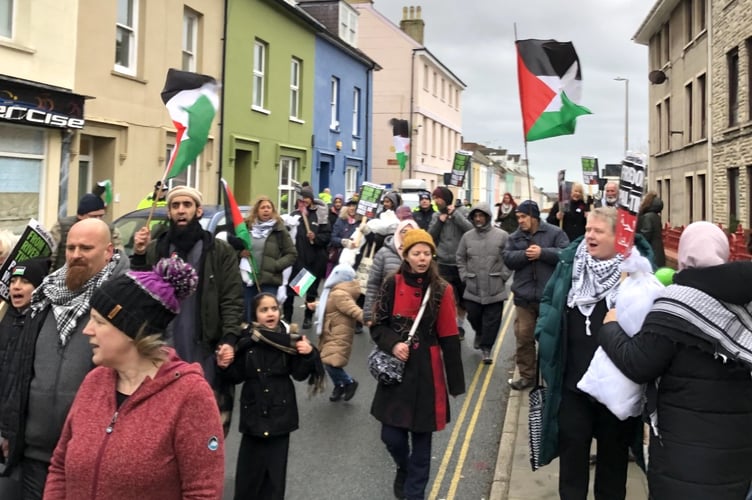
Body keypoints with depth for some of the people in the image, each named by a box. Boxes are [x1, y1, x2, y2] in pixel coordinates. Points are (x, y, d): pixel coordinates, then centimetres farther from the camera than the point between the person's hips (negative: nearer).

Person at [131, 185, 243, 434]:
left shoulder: (220, 251, 3)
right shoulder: (154, 249, 9)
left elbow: (233, 300, -3)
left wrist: (229, 339, -16)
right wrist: (138, 256, -10)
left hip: (205, 351, -2)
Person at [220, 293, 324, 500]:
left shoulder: (288, 338, -7)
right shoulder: (246, 340, -5)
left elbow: (300, 374, -3)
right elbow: (238, 376, 2)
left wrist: (308, 355, -19)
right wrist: (225, 366, -16)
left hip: (280, 410, 0)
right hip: (253, 411, 1)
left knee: (276, 465, 8)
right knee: (249, 464, 7)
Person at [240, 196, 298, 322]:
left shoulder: (279, 229, 1)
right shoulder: (246, 227, 7)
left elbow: (292, 254, 2)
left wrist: (276, 266, -10)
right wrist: (239, 252, -6)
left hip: (269, 281, -3)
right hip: (247, 279, 3)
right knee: (247, 318, 10)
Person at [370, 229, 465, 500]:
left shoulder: (442, 290, -4)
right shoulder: (392, 285, -2)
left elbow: (449, 338, -2)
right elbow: (377, 325, 3)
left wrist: (455, 381, -2)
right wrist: (392, 345, -17)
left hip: (427, 371, -1)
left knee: (421, 436, 7)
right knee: (391, 435, 4)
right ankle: (404, 468, 39)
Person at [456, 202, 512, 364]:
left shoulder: (502, 235, -5)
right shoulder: (467, 236, 4)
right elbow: (460, 258, 14)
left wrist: (503, 275, -6)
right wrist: (464, 276, 6)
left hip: (495, 289, -2)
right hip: (472, 288, 3)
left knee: (492, 320, 1)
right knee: (473, 316, 12)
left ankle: (486, 348, 16)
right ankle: (479, 333, 44)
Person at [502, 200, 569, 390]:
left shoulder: (555, 233, -3)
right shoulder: (514, 237, 8)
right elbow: (508, 259, -3)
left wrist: (542, 253, -20)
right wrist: (524, 254, -18)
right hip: (524, 296, 3)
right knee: (523, 337, 7)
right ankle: (527, 375, 20)